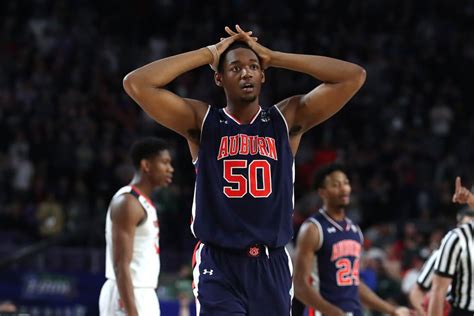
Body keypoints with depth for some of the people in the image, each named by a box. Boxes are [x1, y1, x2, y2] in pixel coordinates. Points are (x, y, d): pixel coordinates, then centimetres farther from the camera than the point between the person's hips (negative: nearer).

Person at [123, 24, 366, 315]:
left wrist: (273, 57, 1)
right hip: (219, 265, -3)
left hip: (272, 266, 3)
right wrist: (208, 54, -3)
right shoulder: (202, 122, 3)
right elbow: (137, 83, -9)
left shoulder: (287, 119, 6)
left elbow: (354, 76, -1)